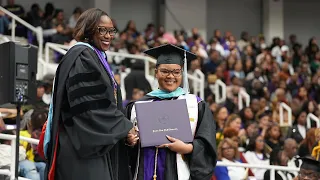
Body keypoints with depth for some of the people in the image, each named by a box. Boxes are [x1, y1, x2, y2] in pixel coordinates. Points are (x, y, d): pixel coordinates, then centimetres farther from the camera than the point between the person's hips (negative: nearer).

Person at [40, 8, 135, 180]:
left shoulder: (98, 57, 20)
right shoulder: (81, 57, -11)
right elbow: (89, 107, -20)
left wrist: (124, 130, 8)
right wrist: (124, 129, -13)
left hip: (100, 144, 10)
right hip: (85, 147, -10)